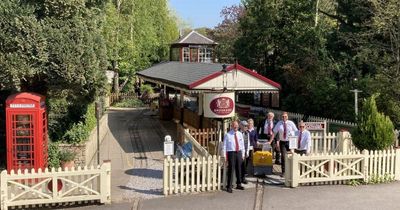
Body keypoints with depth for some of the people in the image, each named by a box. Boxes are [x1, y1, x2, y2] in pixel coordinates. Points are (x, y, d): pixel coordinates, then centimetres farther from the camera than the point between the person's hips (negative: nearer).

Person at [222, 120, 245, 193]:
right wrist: (224, 156, -9)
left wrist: (243, 154, 10)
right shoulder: (227, 135, -7)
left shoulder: (240, 134, 8)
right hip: (231, 153, -5)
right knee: (231, 169, -5)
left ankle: (239, 184, 27)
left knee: (238, 169, 14)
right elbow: (224, 146, -6)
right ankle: (229, 186, 4)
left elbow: (242, 144, 14)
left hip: (239, 153, 5)